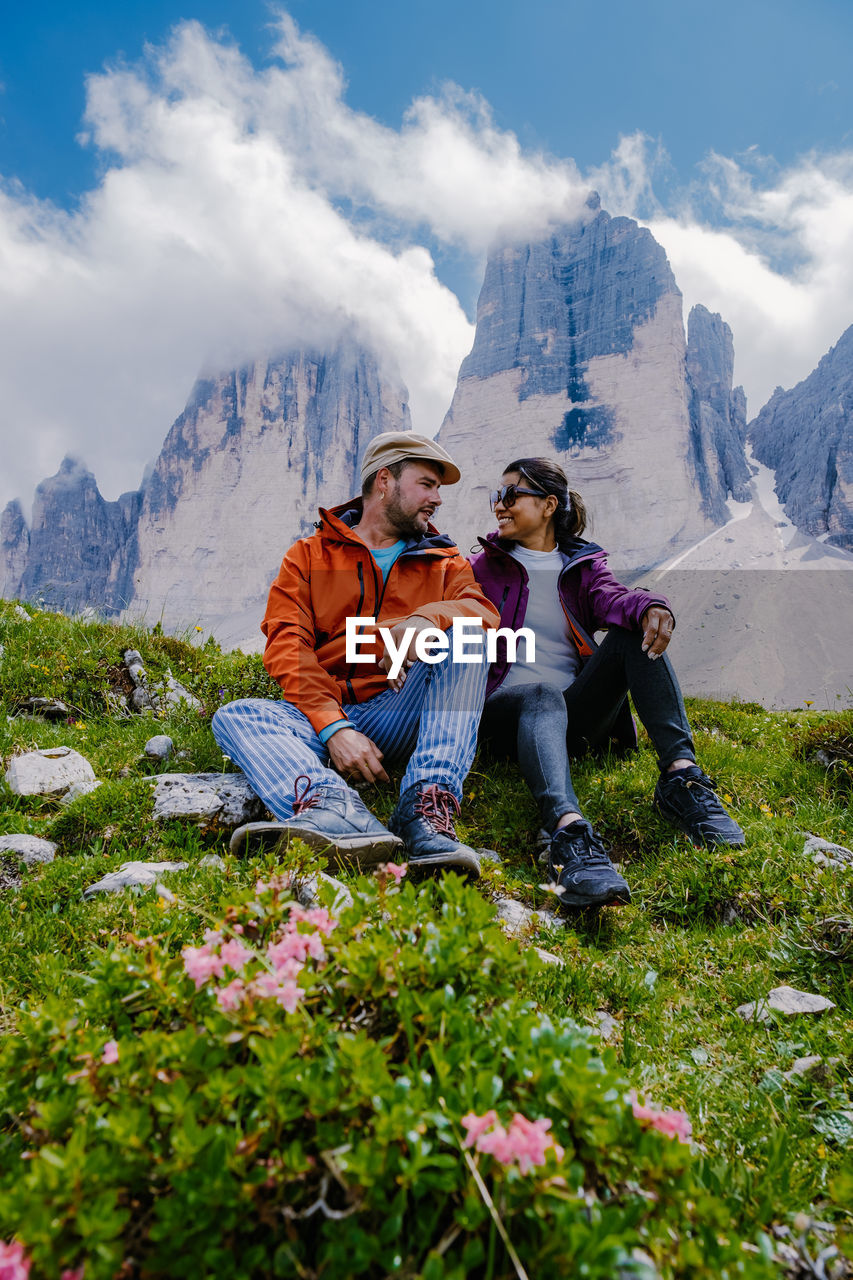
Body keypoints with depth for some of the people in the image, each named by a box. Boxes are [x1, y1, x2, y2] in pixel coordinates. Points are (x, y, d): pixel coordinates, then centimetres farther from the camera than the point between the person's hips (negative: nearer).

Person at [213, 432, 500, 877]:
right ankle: (336, 810, -51)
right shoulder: (309, 555, 14)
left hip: (400, 717, 1)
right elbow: (288, 647, -1)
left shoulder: (445, 564, 21)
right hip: (321, 717, 0)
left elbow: (483, 612, -1)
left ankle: (427, 805, -37)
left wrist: (429, 618, -26)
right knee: (234, 716, -23)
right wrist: (333, 727, -18)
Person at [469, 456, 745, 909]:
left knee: (636, 631, -21)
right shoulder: (486, 565, 16)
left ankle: (681, 773, -34)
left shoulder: (584, 563, 17)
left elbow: (610, 598, -7)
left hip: (577, 711, 2)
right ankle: (570, 831, -63)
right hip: (506, 701, -2)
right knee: (543, 698, -37)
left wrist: (650, 606, -29)